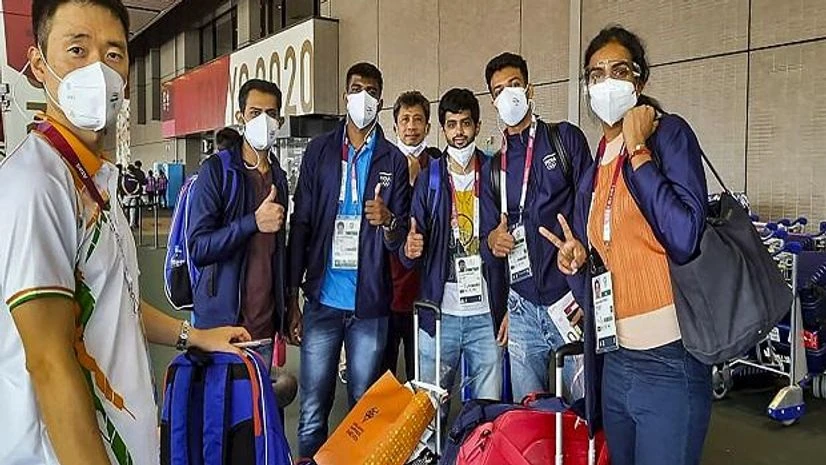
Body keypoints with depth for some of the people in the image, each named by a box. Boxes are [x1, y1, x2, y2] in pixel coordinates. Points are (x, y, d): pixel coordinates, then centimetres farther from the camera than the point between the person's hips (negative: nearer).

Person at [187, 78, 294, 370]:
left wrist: (287, 306, 18)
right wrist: (253, 222, -22)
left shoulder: (278, 176, 12)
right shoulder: (217, 169, -7)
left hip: (264, 324, 5)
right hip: (220, 321, -5)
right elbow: (198, 248, -15)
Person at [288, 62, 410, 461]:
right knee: (313, 410, 5)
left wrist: (388, 222, -19)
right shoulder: (319, 151, 7)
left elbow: (400, 240, 5)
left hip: (370, 305, 0)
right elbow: (300, 226, 5)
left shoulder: (393, 161, 5)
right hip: (322, 300, 0)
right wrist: (291, 297, 1)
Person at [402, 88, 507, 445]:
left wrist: (510, 309, -2)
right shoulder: (428, 179, 7)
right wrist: (410, 249, -21)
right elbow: (412, 254, 4)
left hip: (487, 314, -1)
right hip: (440, 313, 1)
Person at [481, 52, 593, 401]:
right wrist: (493, 240, -8)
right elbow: (488, 233, 15)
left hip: (570, 300, -3)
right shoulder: (493, 166, 15)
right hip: (522, 308, 4)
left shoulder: (566, 138, 4)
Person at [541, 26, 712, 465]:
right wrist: (577, 262, -3)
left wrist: (636, 148, -16)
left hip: (669, 366, -7)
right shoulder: (593, 171, 12)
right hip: (614, 363, 7)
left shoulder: (669, 132, -6)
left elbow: (683, 238, -22)